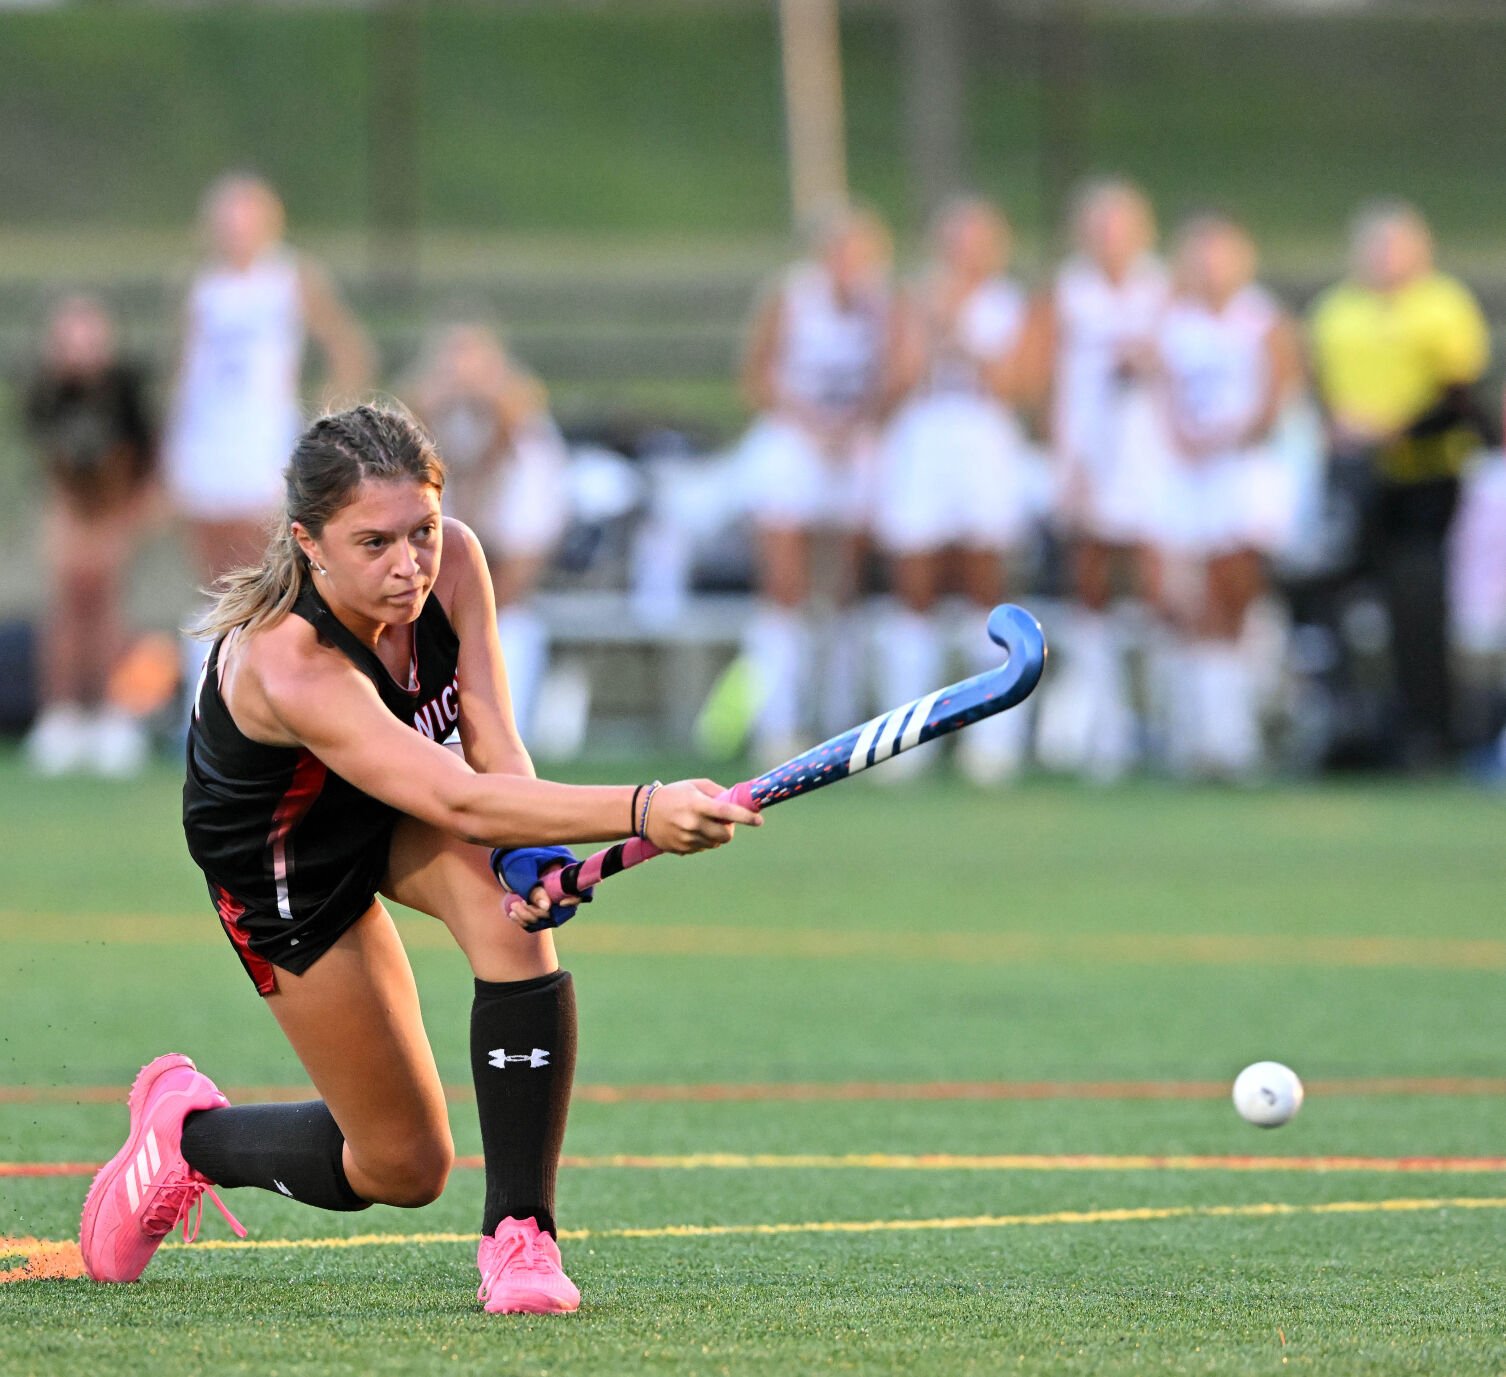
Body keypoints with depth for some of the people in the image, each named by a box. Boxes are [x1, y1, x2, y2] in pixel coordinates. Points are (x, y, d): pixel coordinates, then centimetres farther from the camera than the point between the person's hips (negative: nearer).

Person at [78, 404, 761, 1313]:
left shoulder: (451, 564, -24)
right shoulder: (285, 665, -43)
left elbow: (492, 745, -25)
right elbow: (460, 803, -52)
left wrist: (531, 857, -45)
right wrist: (640, 813, -63)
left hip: (401, 811, 5)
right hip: (287, 864, -5)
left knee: (514, 920, -31)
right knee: (405, 1167, -1)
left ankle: (520, 1235, -23)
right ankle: (189, 1132, 28)